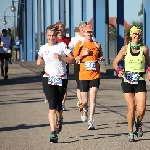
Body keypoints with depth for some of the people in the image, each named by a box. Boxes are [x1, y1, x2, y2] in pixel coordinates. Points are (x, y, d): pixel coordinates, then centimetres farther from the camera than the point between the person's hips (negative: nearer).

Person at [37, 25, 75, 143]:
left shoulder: (62, 46, -1)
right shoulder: (43, 48, 6)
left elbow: (73, 60, -5)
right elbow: (39, 60, 26)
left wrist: (61, 57, -19)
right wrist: (39, 61, 3)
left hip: (61, 79, 0)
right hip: (48, 79, 0)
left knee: (59, 104, 12)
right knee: (52, 105, -15)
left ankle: (59, 120, 48)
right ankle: (53, 133, -21)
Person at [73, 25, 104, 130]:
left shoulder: (97, 45, 8)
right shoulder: (80, 44, 3)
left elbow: (101, 57, 21)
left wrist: (101, 59, -2)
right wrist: (83, 54, -12)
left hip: (95, 75, 1)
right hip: (83, 75, -1)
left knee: (93, 98, -11)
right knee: (84, 100, 5)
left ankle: (91, 121, -10)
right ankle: (84, 110, 41)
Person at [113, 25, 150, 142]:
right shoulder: (125, 48, 1)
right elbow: (115, 62, 9)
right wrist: (119, 70, -11)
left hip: (140, 81, 0)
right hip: (127, 81, 0)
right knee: (131, 108, -3)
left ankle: (138, 123, 22)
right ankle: (130, 132, 14)